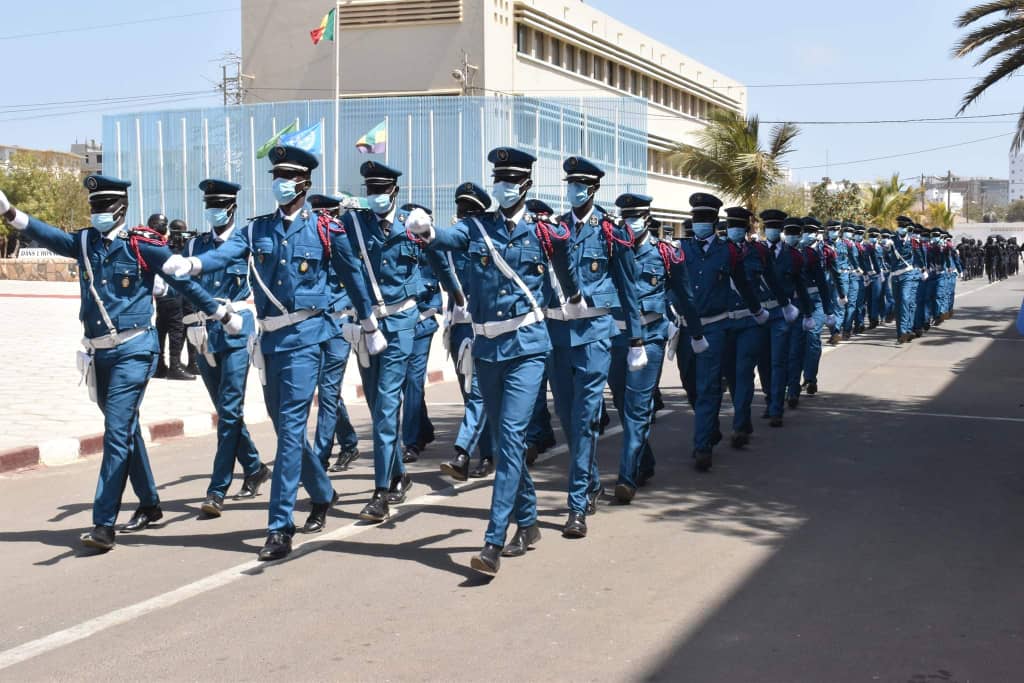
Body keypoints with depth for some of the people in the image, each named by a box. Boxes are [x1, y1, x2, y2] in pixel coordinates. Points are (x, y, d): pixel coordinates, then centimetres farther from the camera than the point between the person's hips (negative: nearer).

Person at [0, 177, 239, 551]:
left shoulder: (143, 244, -7)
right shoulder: (84, 243, 8)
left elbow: (184, 282, 0)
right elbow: (47, 234, -6)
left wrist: (223, 315, 5)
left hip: (133, 349, -6)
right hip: (99, 352, 6)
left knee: (117, 432, -11)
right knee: (125, 430, 16)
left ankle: (104, 524, -9)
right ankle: (150, 505, 31)